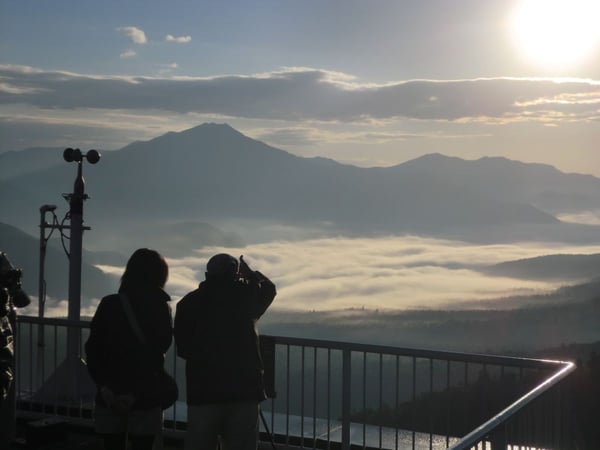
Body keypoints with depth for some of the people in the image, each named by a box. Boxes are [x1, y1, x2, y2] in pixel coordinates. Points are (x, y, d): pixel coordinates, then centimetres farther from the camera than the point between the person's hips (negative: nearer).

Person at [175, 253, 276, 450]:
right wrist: (249, 272, 38)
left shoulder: (189, 303, 1)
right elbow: (269, 288, 25)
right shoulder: (246, 295, 1)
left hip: (203, 391, 0)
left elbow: (182, 348, 10)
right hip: (244, 390, 0)